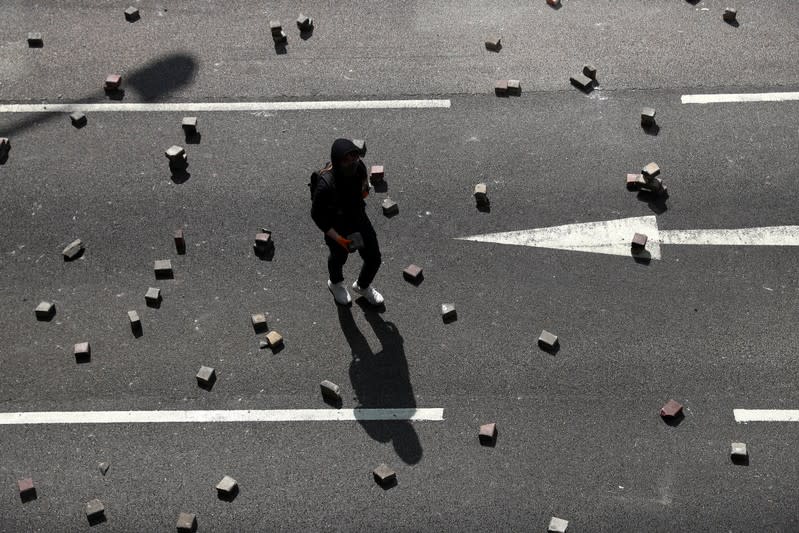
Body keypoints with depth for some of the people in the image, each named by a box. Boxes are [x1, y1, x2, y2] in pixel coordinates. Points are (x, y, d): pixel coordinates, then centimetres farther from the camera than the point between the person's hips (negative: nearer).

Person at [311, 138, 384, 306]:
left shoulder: (359, 166, -23)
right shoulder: (326, 184, -38)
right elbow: (317, 215, -25)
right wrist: (337, 238, -25)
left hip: (358, 218, 4)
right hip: (336, 227, -4)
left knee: (374, 258, 15)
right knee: (339, 257, 26)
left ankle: (363, 286, 50)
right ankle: (335, 283, 63)